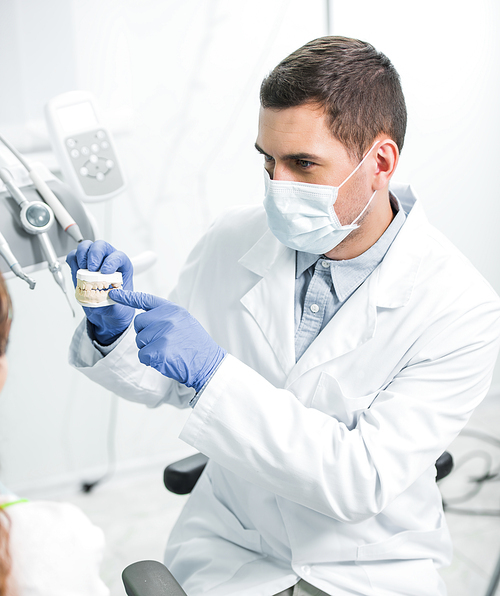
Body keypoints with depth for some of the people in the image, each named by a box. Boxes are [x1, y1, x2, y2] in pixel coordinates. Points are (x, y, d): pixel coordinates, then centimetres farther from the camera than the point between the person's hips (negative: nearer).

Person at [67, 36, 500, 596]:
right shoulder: (233, 239, -8)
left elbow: (362, 482, -23)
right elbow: (157, 383, 4)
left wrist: (211, 372, -30)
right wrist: (113, 327, -18)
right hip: (228, 547, 1)